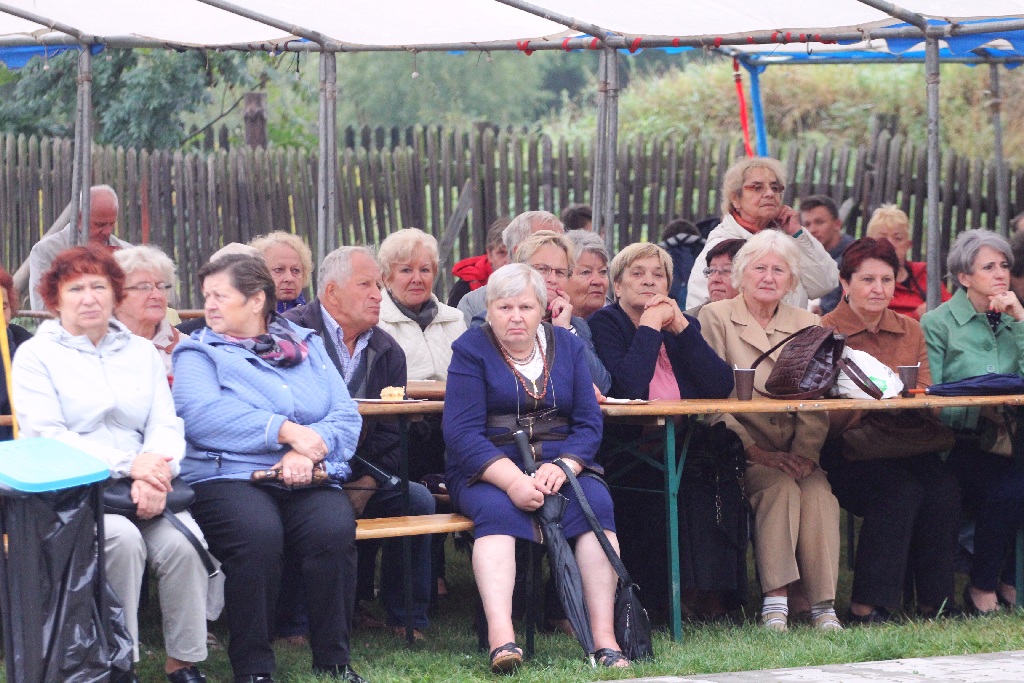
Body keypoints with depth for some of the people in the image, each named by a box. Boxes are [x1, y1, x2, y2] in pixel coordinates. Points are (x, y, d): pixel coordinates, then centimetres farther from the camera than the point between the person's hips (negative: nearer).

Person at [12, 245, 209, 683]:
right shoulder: (36, 355, 6)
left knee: (182, 542, -25)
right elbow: (46, 435, -7)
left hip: (142, 486, 3)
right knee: (123, 539, -33)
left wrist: (155, 474, -16)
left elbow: (166, 426, 9)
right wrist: (128, 464, -19)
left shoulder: (142, 353, 19)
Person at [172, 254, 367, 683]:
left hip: (307, 482, 2)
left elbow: (347, 416, 8)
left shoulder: (308, 347, 20)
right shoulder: (198, 353, 11)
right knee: (257, 533, -35)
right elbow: (201, 415, -9)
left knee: (335, 529, -30)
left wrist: (309, 450, -13)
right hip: (228, 477, -2)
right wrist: (286, 431, -14)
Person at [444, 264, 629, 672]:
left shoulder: (567, 346, 11)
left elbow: (589, 423, 4)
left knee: (596, 502, -27)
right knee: (496, 510, -34)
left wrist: (562, 467, -17)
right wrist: (512, 480, -24)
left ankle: (604, 636, -32)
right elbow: (462, 431, -10)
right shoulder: (471, 350, 1)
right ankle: (501, 638, -49)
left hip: (561, 462, 3)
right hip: (487, 470, -3)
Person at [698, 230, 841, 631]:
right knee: (780, 486, -30)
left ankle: (823, 605, -26)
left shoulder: (808, 325, 15)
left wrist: (805, 453, -12)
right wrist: (754, 451, -16)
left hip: (793, 452, 3)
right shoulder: (716, 318, 4)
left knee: (818, 490, -26)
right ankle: (774, 603, -31)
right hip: (739, 451, -3)